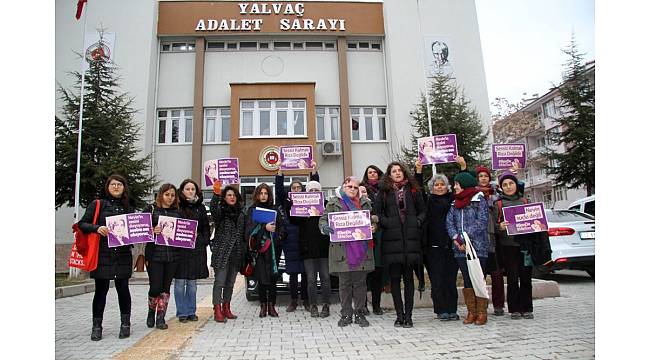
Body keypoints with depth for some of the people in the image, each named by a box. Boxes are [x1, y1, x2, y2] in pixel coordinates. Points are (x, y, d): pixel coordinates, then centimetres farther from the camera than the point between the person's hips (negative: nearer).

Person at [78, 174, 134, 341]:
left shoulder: (128, 208, 14)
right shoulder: (97, 205, 5)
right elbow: (82, 224, 1)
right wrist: (97, 228, -16)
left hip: (123, 255, 2)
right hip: (102, 254, -2)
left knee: (123, 288, 3)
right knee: (101, 290, 3)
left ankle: (125, 324, 15)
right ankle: (96, 327, 15)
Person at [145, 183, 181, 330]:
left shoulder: (178, 212, 11)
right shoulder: (152, 211, 2)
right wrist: (153, 231, -19)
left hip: (172, 256, 3)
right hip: (155, 255, -3)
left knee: (166, 288, 7)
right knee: (155, 287, -1)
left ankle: (160, 317, 18)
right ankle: (151, 312, 26)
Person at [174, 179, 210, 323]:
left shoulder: (200, 207, 12)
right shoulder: (176, 206, 0)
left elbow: (206, 227, 13)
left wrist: (203, 241, 1)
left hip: (197, 248, 3)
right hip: (179, 249, -3)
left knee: (192, 282, 10)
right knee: (180, 282, 1)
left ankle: (191, 311, 19)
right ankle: (182, 312, 13)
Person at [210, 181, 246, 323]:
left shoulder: (241, 213, 13)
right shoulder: (220, 210, -2)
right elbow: (213, 209, -28)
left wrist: (244, 252, 12)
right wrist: (216, 194, -45)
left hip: (236, 253, 6)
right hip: (221, 252, -5)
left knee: (230, 282, 13)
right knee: (220, 281, -5)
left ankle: (226, 309, 24)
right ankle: (217, 311, 0)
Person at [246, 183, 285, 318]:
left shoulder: (275, 209, 14)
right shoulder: (252, 210, 8)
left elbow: (281, 226, 12)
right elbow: (250, 228, -4)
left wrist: (279, 236, -5)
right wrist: (265, 227, -16)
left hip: (273, 248, 2)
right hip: (259, 248, -1)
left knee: (273, 278, 0)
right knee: (261, 278, -1)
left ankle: (271, 306, 9)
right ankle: (263, 306, 10)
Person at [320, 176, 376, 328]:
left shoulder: (365, 203, 15)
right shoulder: (334, 202, 8)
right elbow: (323, 220, 4)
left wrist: (373, 227, -2)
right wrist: (325, 227, -18)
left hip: (361, 248, 2)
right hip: (342, 248, -2)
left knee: (360, 282, 5)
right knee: (344, 282, 4)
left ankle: (359, 313, 17)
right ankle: (346, 314, 15)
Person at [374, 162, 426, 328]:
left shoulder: (413, 190, 11)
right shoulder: (383, 192, 8)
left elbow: (423, 211, 14)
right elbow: (376, 213, 3)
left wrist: (418, 222, -4)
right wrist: (387, 223, -12)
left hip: (410, 238, 1)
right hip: (391, 239, 0)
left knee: (408, 277, 4)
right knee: (395, 278, 3)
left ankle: (408, 315, 11)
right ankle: (400, 314, 13)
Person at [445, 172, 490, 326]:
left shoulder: (479, 200, -1)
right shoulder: (455, 203, 16)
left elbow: (481, 222, -12)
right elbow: (449, 222, 6)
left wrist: (463, 238, -15)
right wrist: (456, 238, -12)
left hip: (478, 248, -5)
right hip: (461, 249, 5)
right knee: (467, 281, 8)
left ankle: (482, 312, 9)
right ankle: (471, 312, 16)